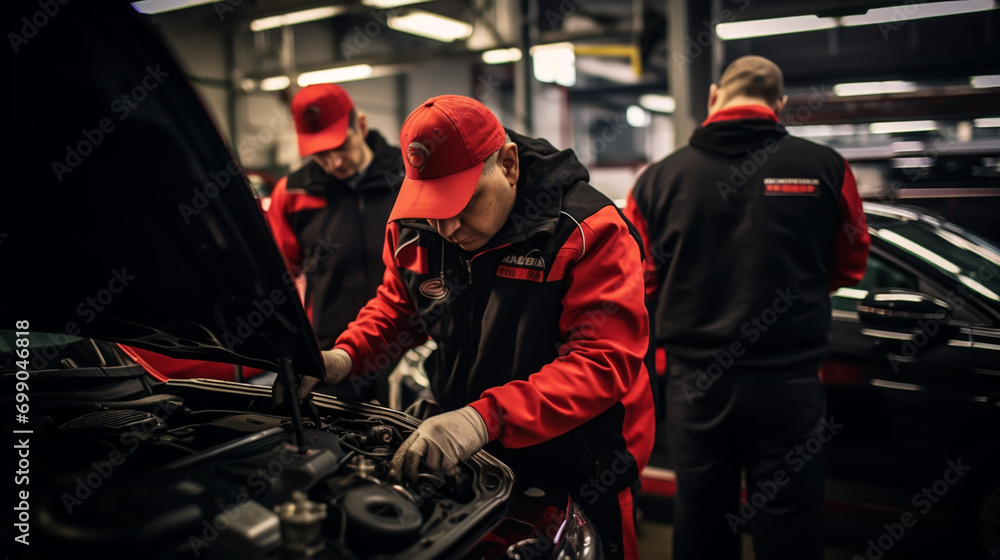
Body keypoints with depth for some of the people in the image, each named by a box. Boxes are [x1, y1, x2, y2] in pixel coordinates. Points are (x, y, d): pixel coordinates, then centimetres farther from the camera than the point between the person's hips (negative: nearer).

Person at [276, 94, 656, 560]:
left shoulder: (589, 230, -23)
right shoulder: (415, 231, -4)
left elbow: (605, 362, -30)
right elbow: (397, 304, 13)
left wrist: (486, 417, -42)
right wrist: (346, 356, -9)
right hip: (468, 467, 5)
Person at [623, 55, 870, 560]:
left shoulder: (658, 178, -5)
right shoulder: (825, 168, -5)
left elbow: (640, 290, -1)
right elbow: (850, 267, 9)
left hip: (694, 384, 1)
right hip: (789, 383, -1)